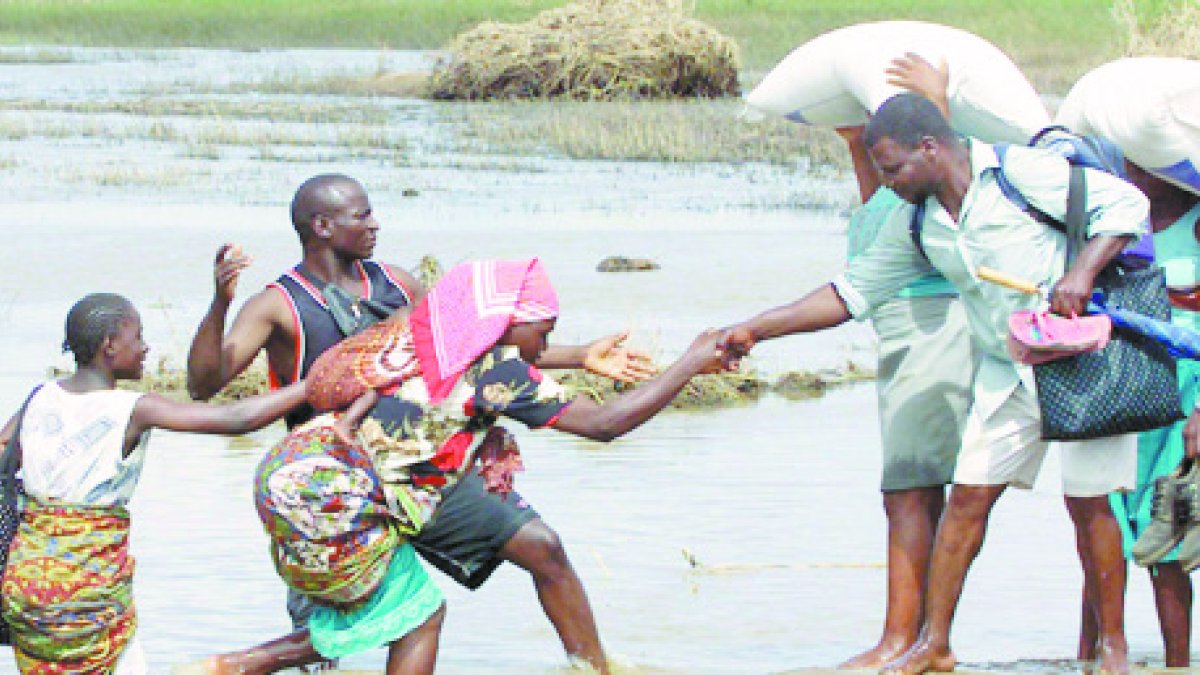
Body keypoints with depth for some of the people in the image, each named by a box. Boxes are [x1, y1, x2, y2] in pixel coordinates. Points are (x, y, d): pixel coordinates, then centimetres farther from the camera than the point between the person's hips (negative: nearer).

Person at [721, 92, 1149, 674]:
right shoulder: (916, 222, 5)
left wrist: (1082, 272, -26)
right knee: (968, 496, 0)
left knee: (1088, 503, -4)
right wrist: (756, 330, 6)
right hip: (1006, 371, 6)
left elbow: (1126, 202, -13)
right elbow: (853, 291, 10)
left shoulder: (1021, 173, -15)